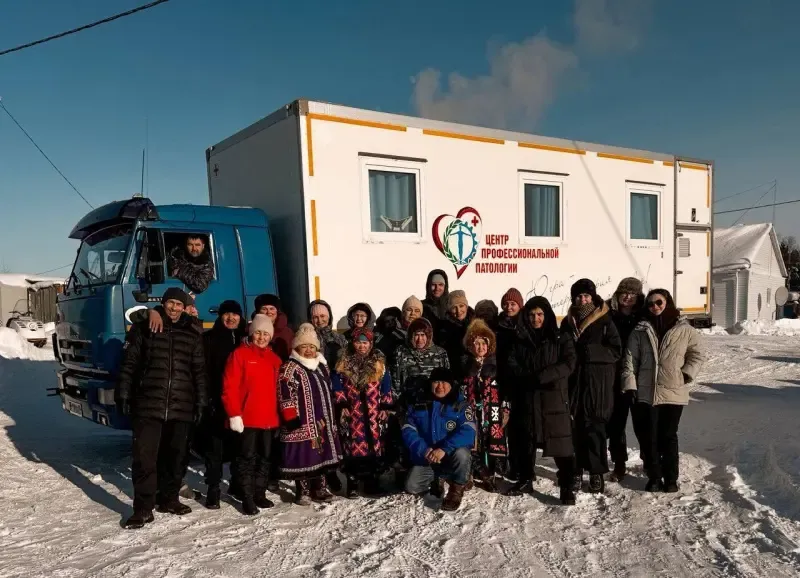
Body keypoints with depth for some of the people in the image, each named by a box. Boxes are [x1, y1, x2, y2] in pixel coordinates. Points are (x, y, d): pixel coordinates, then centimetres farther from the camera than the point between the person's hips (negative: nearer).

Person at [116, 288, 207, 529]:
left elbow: (199, 371, 11)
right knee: (144, 457, -4)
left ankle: (169, 499, 28)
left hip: (181, 407, 2)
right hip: (147, 404, -2)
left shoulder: (193, 334, 8)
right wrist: (123, 395, -1)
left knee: (175, 456, 12)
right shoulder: (144, 327, 4)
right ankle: (143, 509, 5)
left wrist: (200, 402, 7)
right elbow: (129, 364, 4)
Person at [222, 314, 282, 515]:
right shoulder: (240, 354, -6)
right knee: (248, 457, 1)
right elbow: (229, 387, -11)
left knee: (265, 457, 12)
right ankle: (247, 498, 10)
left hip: (269, 419, 6)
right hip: (247, 418, -6)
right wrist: (234, 414, -16)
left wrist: (278, 414, 12)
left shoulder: (274, 359, 12)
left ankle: (260, 493, 25)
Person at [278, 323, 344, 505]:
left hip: (323, 422, 7)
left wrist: (331, 419, 22)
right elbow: (285, 397, -15)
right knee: (303, 457, -3)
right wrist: (291, 419, -21)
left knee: (322, 454, 12)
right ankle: (303, 491, 10)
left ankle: (320, 488, 24)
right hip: (301, 424, -7)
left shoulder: (322, 367, 15)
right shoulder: (289, 369, -8)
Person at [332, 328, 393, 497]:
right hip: (352, 413, -1)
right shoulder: (344, 363, 4)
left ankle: (372, 482, 13)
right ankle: (352, 484, 7)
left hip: (373, 414, 1)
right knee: (353, 446, -2)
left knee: (374, 445, 2)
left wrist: (386, 407, 3)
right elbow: (337, 386, 3)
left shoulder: (379, 363, 7)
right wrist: (342, 405, -3)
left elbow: (386, 388, 7)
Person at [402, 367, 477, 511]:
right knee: (411, 487, -16)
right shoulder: (419, 405, 0)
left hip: (451, 456, -3)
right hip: (426, 458, 3)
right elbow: (408, 431, -5)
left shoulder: (461, 405, -8)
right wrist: (423, 450, -23)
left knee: (461, 453, -35)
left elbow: (467, 432, -22)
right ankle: (437, 479, 19)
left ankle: (456, 489, -5)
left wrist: (444, 449, -34)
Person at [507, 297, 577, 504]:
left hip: (554, 398, -3)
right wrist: (529, 378, -16)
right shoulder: (520, 339, 9)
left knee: (561, 444, -6)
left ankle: (566, 488, 3)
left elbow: (568, 364, -8)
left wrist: (541, 376, -18)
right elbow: (512, 366, 3)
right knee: (525, 441, 12)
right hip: (526, 398, 3)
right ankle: (525, 480, 27)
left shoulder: (561, 338, 2)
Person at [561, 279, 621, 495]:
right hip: (574, 381, 3)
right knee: (575, 426, 3)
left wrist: (591, 351, -16)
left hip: (598, 382, -3)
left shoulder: (604, 320, 0)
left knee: (595, 426, -2)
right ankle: (576, 470, 14)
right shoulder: (568, 322, 11)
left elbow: (616, 350, -6)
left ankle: (597, 472, 9)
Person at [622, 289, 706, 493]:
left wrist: (686, 374, -2)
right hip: (646, 393, 1)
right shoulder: (640, 330, 3)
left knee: (668, 437, 5)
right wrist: (630, 385, -5)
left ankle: (671, 478, 18)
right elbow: (630, 359, 2)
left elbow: (699, 353, 9)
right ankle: (654, 477, 18)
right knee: (648, 437, 5)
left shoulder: (683, 329, 0)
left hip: (673, 392, -1)